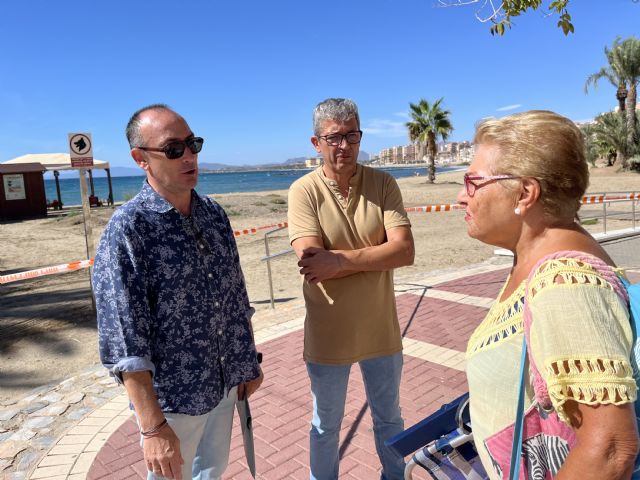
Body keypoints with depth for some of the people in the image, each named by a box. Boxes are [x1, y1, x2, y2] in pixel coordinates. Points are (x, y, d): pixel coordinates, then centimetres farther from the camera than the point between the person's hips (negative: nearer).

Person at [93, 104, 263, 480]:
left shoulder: (214, 213, 0)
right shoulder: (127, 228, -19)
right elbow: (124, 341, -21)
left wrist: (250, 360, 11)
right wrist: (153, 427, -20)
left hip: (226, 386, 6)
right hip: (173, 399, -6)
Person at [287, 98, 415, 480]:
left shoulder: (383, 184, -7)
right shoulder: (304, 190, -13)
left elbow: (405, 251, -17)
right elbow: (313, 264, -22)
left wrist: (340, 259, -25)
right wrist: (376, 255, -19)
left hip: (381, 329, 2)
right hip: (328, 334, -2)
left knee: (389, 419, 25)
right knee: (326, 427, 20)